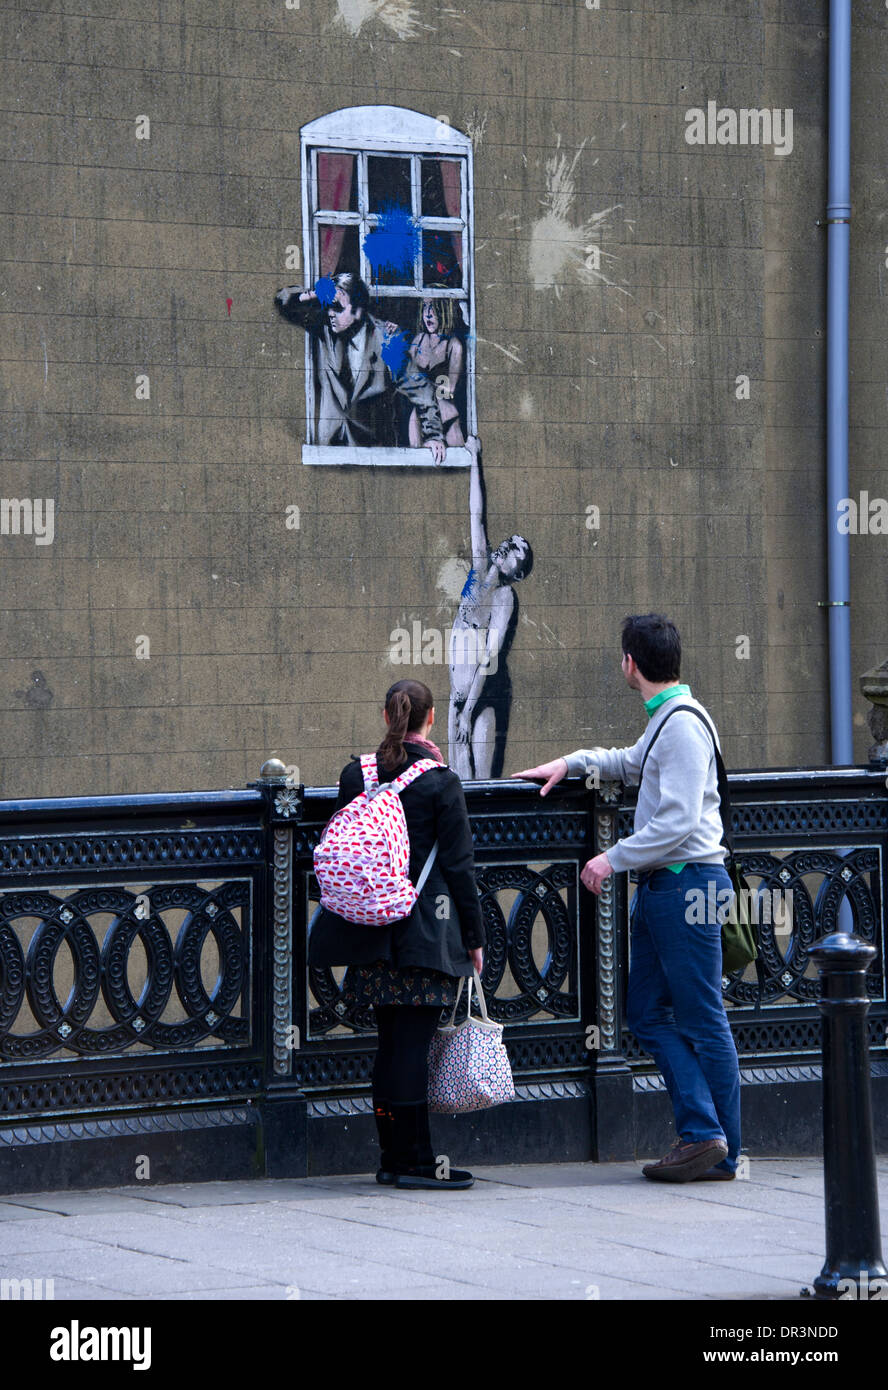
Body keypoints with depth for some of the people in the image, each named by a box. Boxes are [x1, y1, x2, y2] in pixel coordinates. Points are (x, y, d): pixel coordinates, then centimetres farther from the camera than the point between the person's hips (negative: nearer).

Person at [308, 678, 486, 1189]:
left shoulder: (356, 774, 4)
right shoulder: (441, 782, -9)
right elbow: (459, 864, -7)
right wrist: (475, 935, 0)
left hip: (373, 930, 5)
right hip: (427, 931, -5)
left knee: (391, 1041, 12)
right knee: (413, 1043, -4)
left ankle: (394, 1156, 16)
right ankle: (414, 1161, -2)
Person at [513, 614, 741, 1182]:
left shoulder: (684, 724, -16)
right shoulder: (664, 720, 16)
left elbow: (678, 821, -22)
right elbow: (631, 762, 39)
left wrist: (615, 858, -15)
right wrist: (571, 763, 32)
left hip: (689, 884, -10)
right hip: (660, 886, 10)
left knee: (703, 1021, -5)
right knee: (648, 1012, 9)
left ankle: (719, 1150, -1)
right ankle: (700, 1129, 6)